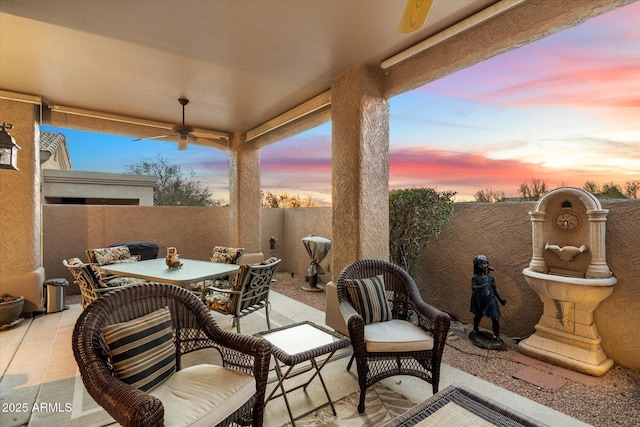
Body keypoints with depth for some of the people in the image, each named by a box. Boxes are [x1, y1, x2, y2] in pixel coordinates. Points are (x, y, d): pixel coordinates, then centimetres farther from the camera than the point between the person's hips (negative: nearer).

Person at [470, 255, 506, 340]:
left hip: (490, 300, 1)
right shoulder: (475, 277, -10)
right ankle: (475, 329, 43)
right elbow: (473, 287, -22)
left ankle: (496, 335, 13)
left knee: (495, 318, -3)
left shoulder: (490, 277, -3)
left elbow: (495, 288, 7)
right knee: (478, 315, 18)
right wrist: (481, 286, -38)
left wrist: (500, 298, 8)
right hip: (479, 300, -1)